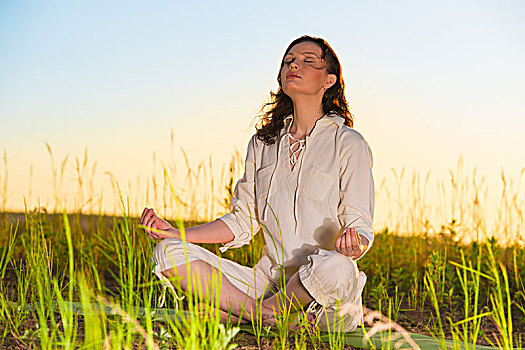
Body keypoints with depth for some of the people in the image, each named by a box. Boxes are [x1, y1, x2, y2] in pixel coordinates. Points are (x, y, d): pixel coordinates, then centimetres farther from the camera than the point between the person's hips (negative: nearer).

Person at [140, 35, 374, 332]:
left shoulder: (348, 144, -2)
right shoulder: (262, 143, 14)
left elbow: (362, 230, -5)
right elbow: (242, 222, 16)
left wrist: (353, 245, -30)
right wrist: (175, 233, 6)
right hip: (270, 281, 4)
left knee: (335, 267, -40)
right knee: (169, 252, -10)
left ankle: (262, 308, -11)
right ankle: (266, 316, -21)